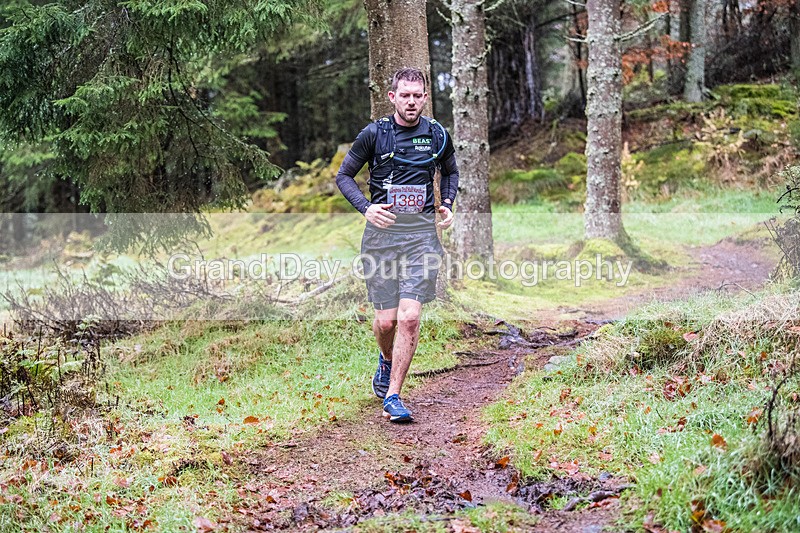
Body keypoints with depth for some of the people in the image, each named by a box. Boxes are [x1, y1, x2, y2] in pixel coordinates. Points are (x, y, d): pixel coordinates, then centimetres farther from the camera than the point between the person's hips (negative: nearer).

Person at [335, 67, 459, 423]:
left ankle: (392, 397, -1)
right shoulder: (374, 133, -1)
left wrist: (447, 204, 8)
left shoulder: (437, 135, 6)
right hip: (382, 231, -1)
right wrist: (366, 207, -9)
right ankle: (386, 359, 37)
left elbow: (451, 171, 26)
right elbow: (344, 176, 7)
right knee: (386, 319, 1)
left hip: (422, 232, 1)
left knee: (409, 317, -11)